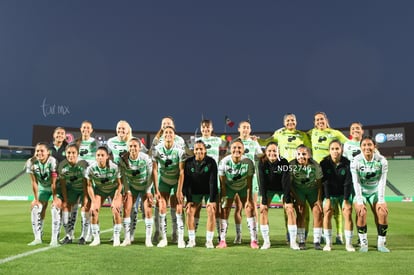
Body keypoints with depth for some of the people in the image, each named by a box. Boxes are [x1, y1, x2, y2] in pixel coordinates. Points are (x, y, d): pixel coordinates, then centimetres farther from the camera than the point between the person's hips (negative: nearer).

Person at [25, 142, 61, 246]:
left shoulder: (52, 162, -29)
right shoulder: (31, 162, -18)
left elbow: (54, 183, -26)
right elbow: (34, 183, -12)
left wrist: (54, 199, -22)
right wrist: (36, 199, -8)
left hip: (56, 187, -4)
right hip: (42, 188, 5)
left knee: (56, 207, -21)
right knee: (36, 207, -5)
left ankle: (54, 239, -18)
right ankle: (37, 238, 5)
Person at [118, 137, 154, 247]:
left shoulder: (145, 158, -23)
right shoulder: (123, 159, -18)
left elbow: (150, 175, -11)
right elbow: (124, 176, -4)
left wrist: (148, 191, -11)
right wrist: (127, 190, -7)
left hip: (145, 186, -2)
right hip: (131, 186, 2)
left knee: (148, 211, -9)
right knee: (126, 210, -6)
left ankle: (148, 239, 0)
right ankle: (127, 238, 5)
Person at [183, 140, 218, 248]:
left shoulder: (211, 162, -19)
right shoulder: (188, 162, -13)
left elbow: (213, 182, -20)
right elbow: (186, 182, -10)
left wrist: (212, 200, -24)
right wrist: (189, 200, -14)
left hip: (209, 191, -2)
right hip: (195, 192, 2)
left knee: (211, 212, -16)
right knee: (190, 211, -10)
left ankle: (209, 240, -5)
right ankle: (191, 240, 0)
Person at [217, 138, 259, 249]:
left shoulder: (248, 162, -27)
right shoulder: (224, 162, -26)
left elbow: (249, 183, -18)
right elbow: (222, 183, -16)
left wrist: (248, 200, -17)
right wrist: (223, 198, -17)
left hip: (243, 187, 0)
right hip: (229, 187, 0)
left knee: (250, 209, -5)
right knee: (224, 211, -5)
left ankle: (254, 240, 4)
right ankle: (222, 240, 5)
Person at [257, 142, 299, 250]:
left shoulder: (284, 162, -25)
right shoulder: (262, 162, -22)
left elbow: (286, 181, -25)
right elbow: (262, 182, -20)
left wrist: (287, 200, -29)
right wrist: (264, 201, -23)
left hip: (282, 188, -1)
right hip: (268, 189, 1)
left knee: (290, 210, -13)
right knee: (263, 210, -11)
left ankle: (293, 242, -3)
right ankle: (266, 242, -1)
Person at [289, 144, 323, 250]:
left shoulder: (315, 165, -20)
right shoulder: (292, 165, -22)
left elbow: (319, 183, -9)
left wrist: (319, 199, -12)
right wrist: (296, 198, -17)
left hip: (313, 189, 1)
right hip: (298, 189, -1)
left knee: (318, 212, -9)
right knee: (300, 213, -11)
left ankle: (317, 242, 0)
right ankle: (301, 242, -3)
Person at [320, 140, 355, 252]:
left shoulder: (347, 163, -14)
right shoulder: (325, 163, -13)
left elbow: (348, 183, -13)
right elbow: (325, 182, -14)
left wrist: (346, 200, -16)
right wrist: (327, 198, -19)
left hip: (344, 193, 0)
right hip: (330, 193, 0)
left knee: (348, 214, -11)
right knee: (327, 214, -13)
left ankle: (348, 243, -1)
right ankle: (328, 243, -3)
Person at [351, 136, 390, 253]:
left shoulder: (382, 161, -12)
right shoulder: (355, 161, -15)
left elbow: (382, 182, -11)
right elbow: (356, 183, -16)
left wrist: (381, 200, -16)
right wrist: (359, 201, -21)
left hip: (375, 191, 2)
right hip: (360, 192, -1)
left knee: (383, 213, -17)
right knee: (361, 213, -22)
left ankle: (381, 243, -2)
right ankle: (363, 243, -8)